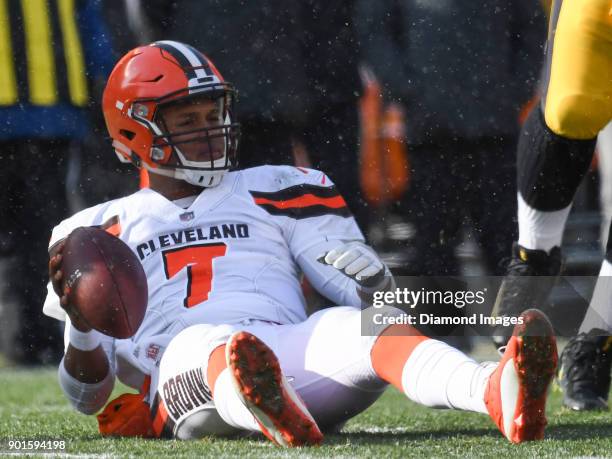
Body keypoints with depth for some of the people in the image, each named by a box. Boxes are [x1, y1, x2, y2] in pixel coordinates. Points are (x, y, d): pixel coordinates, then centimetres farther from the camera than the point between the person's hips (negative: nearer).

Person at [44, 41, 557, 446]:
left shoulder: (272, 192, 28)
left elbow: (366, 284, 17)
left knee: (357, 325, -32)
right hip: (183, 363, -2)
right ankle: (281, 422, -78)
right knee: (209, 343, -40)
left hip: (286, 347, 2)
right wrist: (79, 320, -3)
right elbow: (87, 394, 19)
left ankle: (503, 396, -63)